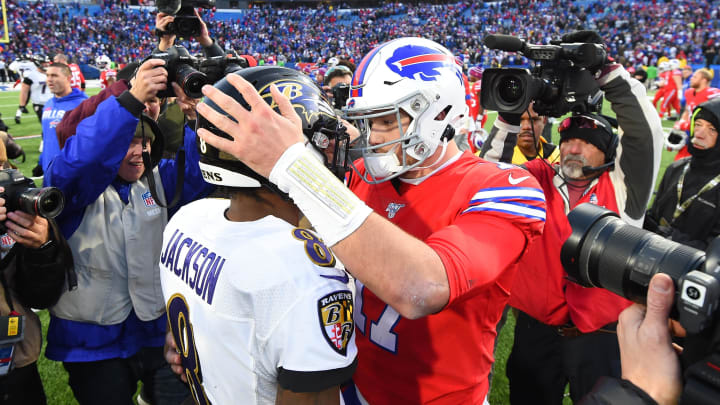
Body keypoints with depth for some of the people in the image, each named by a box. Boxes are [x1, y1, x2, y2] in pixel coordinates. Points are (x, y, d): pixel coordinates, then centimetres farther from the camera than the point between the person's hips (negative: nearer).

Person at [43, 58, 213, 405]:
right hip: (93, 338, -2)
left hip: (159, 328, 3)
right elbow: (76, 160, -32)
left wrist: (197, 121, -32)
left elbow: (202, 175, -16)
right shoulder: (73, 185, -10)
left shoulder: (157, 178, 1)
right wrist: (130, 101, -42)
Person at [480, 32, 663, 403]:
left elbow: (645, 131, -14)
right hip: (535, 327, 2)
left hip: (600, 333, -2)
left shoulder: (621, 188, -3)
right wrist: (510, 119, -14)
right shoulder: (539, 180, 4)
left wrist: (606, 70, -19)